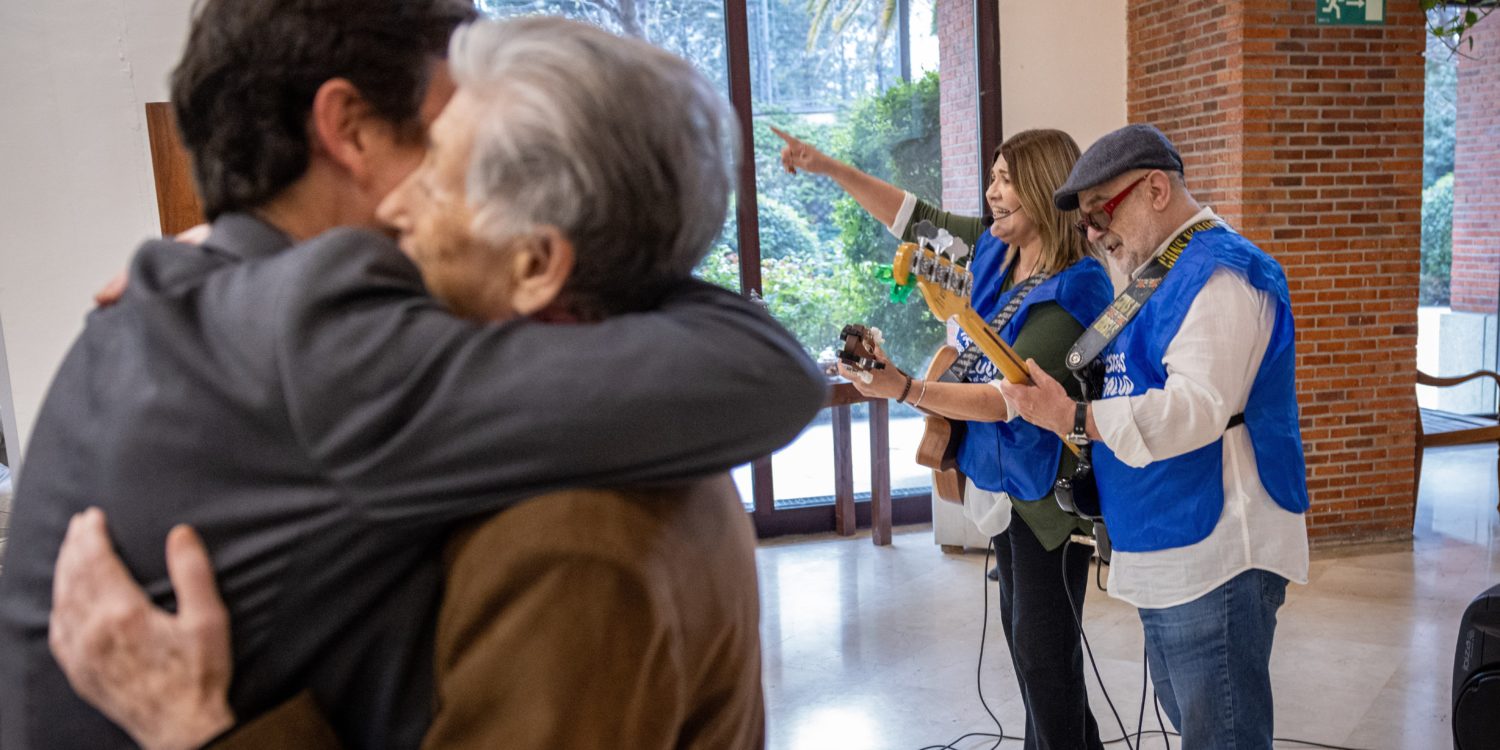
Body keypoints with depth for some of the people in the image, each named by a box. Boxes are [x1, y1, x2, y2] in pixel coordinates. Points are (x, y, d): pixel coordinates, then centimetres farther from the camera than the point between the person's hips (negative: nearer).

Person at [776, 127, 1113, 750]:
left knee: (1042, 645, 0)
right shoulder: (995, 253, 3)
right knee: (1022, 631, 19)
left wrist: (905, 389, -39)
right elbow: (915, 217, 14)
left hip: (1046, 491, -9)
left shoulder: (1073, 288, -22)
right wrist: (829, 168, 9)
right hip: (1002, 482, 9)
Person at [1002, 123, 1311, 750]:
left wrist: (1076, 417, -28)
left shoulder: (1219, 272, -15)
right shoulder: (1157, 277, 17)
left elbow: (1197, 408, -28)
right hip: (1167, 556, 10)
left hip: (1214, 557, -10)